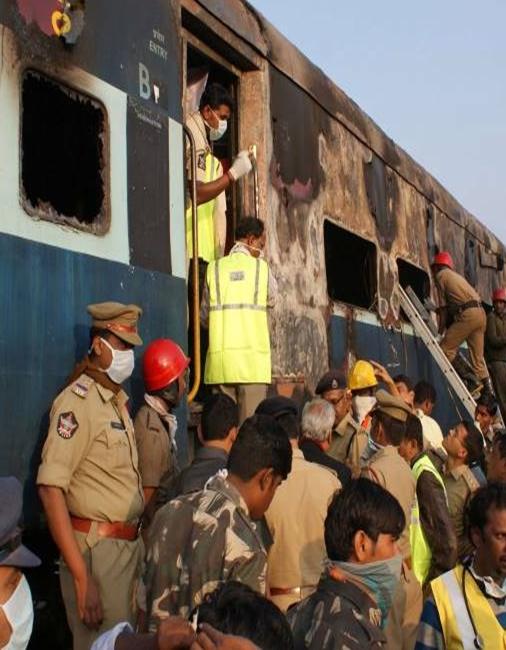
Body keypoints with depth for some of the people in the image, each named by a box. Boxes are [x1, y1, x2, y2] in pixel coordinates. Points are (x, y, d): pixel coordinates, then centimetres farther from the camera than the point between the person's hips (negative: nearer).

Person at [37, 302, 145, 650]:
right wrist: (82, 577, -24)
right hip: (98, 549, -8)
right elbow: (50, 488, -23)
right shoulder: (77, 401, -15)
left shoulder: (119, 401, 12)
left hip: (130, 545, 8)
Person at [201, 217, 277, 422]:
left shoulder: (215, 267, 6)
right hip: (252, 357, -2)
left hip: (220, 359, 2)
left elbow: (204, 316, 10)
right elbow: (272, 298, 19)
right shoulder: (260, 267, 1)